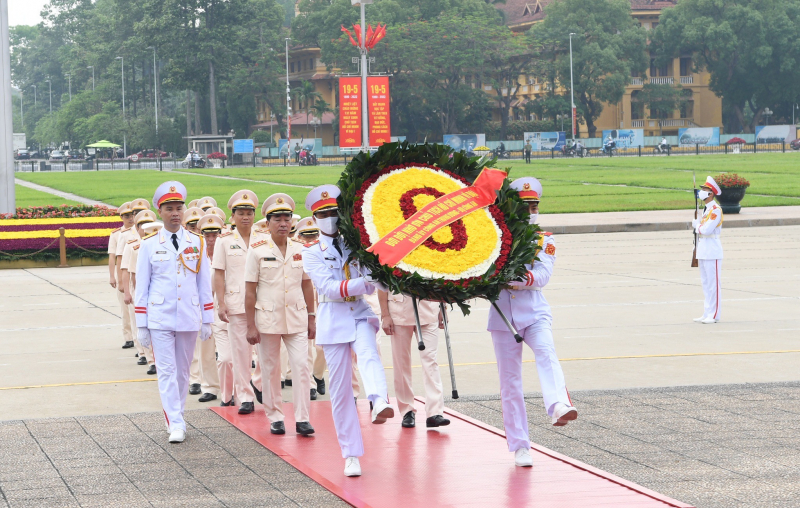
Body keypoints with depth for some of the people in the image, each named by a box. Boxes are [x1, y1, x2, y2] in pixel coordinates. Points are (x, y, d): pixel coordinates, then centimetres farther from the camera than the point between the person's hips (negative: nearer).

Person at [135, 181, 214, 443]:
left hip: (189, 318, 2)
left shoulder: (197, 243, 5)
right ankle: (176, 424, -9)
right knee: (166, 371, -8)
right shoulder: (149, 245, 1)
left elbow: (205, 283, 9)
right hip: (160, 318, -2)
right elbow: (141, 286, 3)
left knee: (182, 371, 9)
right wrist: (141, 325, 0)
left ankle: (177, 417, 22)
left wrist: (207, 320, 6)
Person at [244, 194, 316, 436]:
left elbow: (307, 285, 12)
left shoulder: (300, 250, 6)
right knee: (271, 370, 6)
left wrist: (312, 318, 9)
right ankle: (275, 418, 17)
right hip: (267, 319, -2)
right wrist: (251, 325, -7)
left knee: (302, 367, -6)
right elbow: (250, 291, -3)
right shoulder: (258, 251, -3)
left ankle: (302, 419, -2)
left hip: (296, 319, 2)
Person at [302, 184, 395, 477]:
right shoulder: (312, 253, 4)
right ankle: (351, 454, 7)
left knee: (369, 355, -32)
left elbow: (370, 286, 8)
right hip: (333, 320, -1)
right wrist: (361, 283, -23)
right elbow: (329, 288, -12)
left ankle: (380, 402, -60)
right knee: (340, 389, 0)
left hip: (360, 315, 1)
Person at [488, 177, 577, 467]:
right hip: (503, 313, 1)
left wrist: (523, 278, -30)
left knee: (545, 351, -31)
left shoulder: (544, 241, 6)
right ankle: (519, 446, 9)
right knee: (510, 381, 2)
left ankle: (559, 407, -53)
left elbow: (543, 274, -11)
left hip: (534, 311, -1)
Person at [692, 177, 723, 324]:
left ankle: (714, 315, -4)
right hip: (703, 251, 10)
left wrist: (696, 225, -5)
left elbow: (706, 229, -20)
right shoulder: (706, 209, 16)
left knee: (713, 283, -7)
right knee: (705, 283, 12)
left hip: (712, 252, -10)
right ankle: (707, 313, 17)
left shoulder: (715, 210, -13)